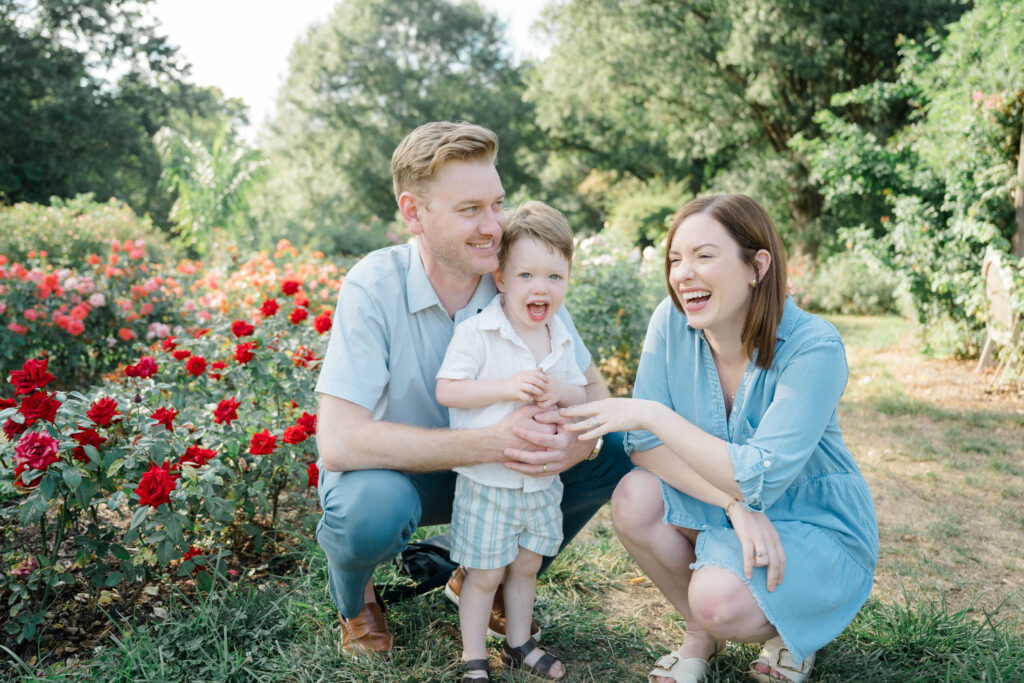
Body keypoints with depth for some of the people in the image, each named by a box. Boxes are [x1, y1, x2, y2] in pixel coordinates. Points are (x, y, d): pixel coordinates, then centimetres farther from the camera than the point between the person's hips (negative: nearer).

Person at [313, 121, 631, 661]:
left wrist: (580, 440, -33)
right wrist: (491, 443, -39)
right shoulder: (374, 287, -26)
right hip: (391, 469, -4)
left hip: (491, 471, 4)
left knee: (614, 454, -12)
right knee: (372, 507, -38)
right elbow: (339, 443, -34)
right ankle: (354, 597, 2)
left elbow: (592, 389, -8)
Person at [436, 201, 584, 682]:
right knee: (485, 573, 6)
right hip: (488, 479, -5)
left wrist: (561, 391, -14)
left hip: (542, 478, 6)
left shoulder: (560, 339, 3)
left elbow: (581, 395, 10)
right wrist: (506, 387, -29)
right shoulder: (476, 333, -16)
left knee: (526, 566, 21)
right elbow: (446, 390, -19)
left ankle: (519, 644, 41)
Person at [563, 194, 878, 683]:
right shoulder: (672, 322, -13)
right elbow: (644, 444, -14)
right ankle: (700, 633, 5)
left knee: (719, 599, -30)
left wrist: (653, 414, -32)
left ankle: (794, 628, 8)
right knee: (633, 501, -23)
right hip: (722, 505, 5)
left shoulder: (813, 347, -26)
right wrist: (736, 504, -26)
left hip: (818, 524, -4)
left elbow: (760, 479, -31)